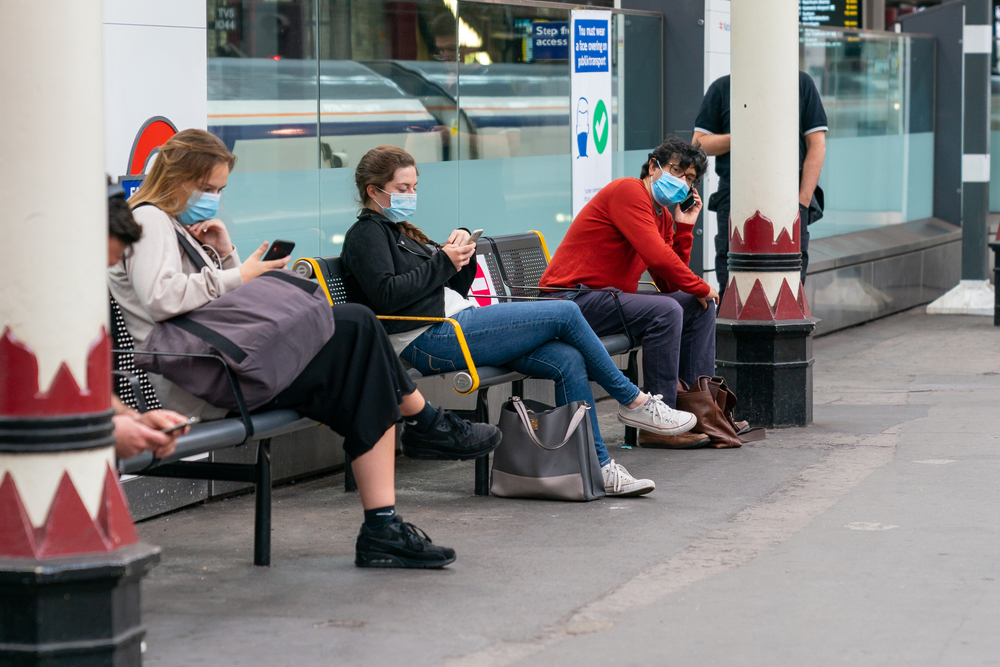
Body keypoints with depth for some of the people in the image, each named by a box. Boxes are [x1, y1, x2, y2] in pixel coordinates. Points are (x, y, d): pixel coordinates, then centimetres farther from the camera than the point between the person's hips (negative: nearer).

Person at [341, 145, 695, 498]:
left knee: (568, 360, -10)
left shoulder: (400, 231, 28)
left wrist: (462, 253, 5)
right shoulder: (366, 234, 0)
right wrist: (443, 262, -11)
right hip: (432, 340, -10)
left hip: (460, 327, 10)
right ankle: (633, 401, 0)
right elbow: (386, 296, -17)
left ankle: (597, 467, -10)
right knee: (565, 313, -14)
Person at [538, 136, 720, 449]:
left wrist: (685, 227, 4)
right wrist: (701, 288, -11)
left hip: (612, 297, 10)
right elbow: (658, 256, -24)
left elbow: (670, 284, 9)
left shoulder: (663, 216, 16)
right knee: (665, 312, -28)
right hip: (572, 300, -10)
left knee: (699, 307, 8)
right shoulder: (628, 192, -12)